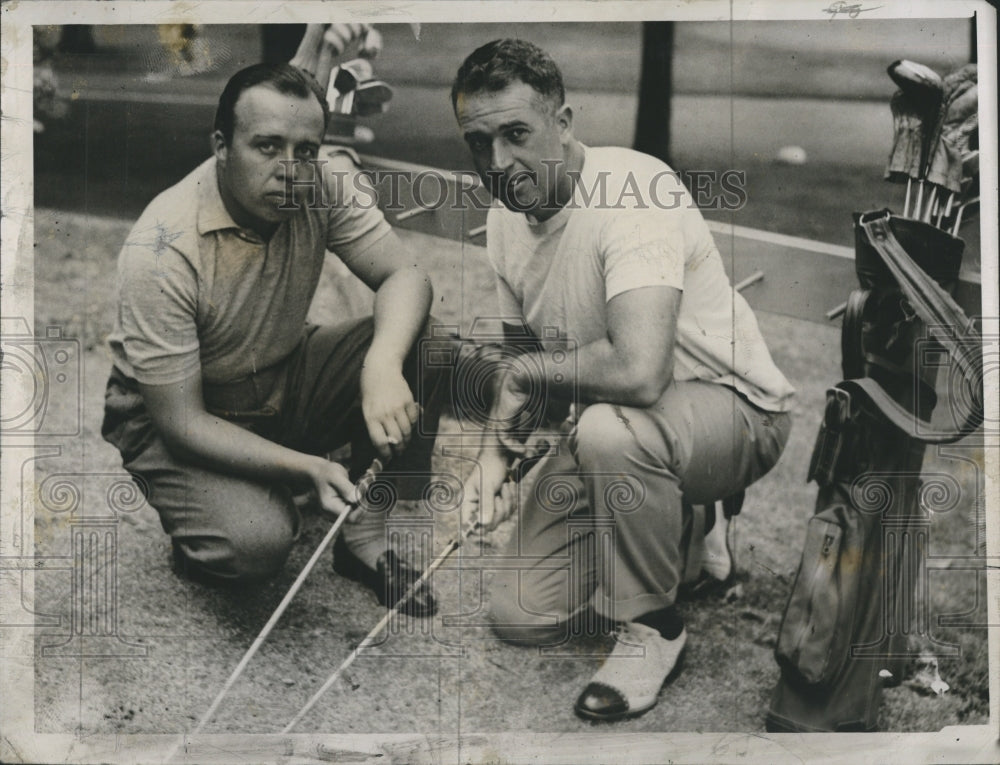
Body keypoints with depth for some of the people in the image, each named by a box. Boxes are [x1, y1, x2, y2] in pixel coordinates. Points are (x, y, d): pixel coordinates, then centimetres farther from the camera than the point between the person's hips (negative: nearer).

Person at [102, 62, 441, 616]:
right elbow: (180, 421, -26)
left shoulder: (323, 184, -15)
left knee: (427, 348, -19)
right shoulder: (160, 251, -28)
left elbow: (404, 274, -16)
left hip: (288, 382, 5)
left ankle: (367, 536, -6)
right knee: (253, 543, -33)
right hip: (176, 418, -5)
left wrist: (383, 367, -38)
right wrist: (305, 467, -38)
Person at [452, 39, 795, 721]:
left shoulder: (635, 190, -27)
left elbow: (638, 371, -41)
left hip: (734, 409, -7)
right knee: (520, 615, 1)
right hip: (611, 425, 8)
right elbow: (521, 353, 13)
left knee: (607, 429, -41)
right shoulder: (507, 218, 0)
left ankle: (653, 626, -14)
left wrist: (531, 373, -21)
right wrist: (496, 451, -6)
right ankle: (673, 533, 26)